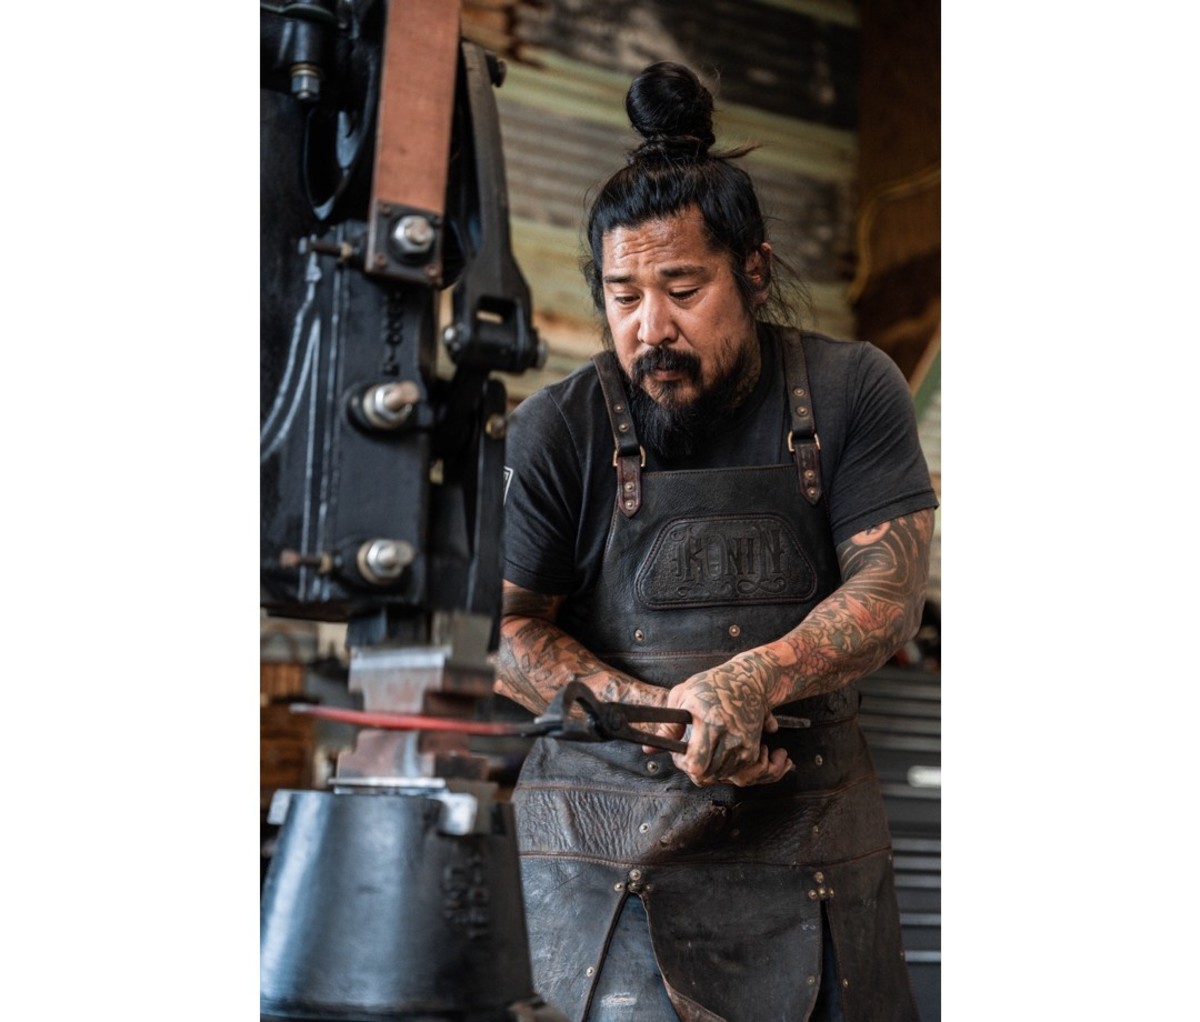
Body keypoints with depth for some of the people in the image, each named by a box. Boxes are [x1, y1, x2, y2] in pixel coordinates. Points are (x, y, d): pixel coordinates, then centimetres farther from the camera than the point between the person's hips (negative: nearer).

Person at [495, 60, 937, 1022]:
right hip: (607, 831, -1)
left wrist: (756, 677, -24)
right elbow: (505, 632, -2)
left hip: (811, 829, 2)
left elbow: (890, 590, -6)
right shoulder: (556, 430, -5)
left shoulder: (852, 392, -2)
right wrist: (666, 711, -16)